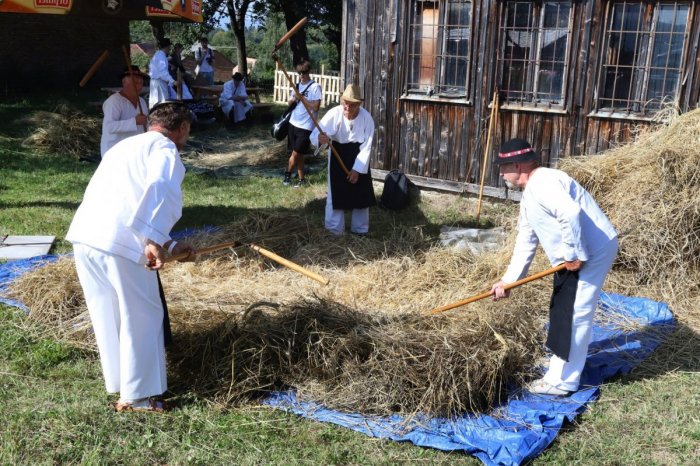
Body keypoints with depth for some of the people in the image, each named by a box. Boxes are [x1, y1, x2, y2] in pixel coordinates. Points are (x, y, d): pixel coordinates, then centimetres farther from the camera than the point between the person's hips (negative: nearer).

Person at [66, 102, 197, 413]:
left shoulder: (126, 146, 31)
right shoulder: (164, 147, 3)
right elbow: (159, 189, -18)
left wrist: (169, 245, 36)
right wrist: (156, 242, -22)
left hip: (84, 237, 8)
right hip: (119, 244, -8)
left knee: (107, 316, 21)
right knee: (142, 317, 7)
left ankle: (118, 381, 37)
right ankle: (137, 395, 16)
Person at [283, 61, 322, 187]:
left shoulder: (315, 87, -10)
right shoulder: (297, 86, 10)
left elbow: (316, 107, -16)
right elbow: (289, 104, 15)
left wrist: (302, 98, -18)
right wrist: (293, 99, -7)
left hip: (306, 126, -6)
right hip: (293, 123, 6)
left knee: (295, 153, -3)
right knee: (297, 154, 10)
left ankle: (288, 174, 19)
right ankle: (301, 179, 20)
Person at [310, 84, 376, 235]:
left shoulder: (366, 118, -18)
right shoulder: (334, 114, -23)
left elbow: (366, 147, -13)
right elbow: (315, 134, -32)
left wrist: (357, 169, -17)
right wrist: (320, 138, -56)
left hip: (359, 156, 2)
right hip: (338, 155, -1)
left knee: (361, 193, 7)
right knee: (336, 192, -2)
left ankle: (360, 230, 25)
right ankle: (335, 231, 13)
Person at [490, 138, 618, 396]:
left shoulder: (542, 182, -19)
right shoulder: (529, 195, 15)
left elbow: (570, 213, -35)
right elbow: (526, 242, 17)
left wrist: (575, 255, -26)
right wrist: (508, 280, 13)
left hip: (592, 252, -11)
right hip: (571, 258, 11)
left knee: (573, 316, -3)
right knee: (561, 312, 20)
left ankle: (563, 381, 9)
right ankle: (561, 370, 36)